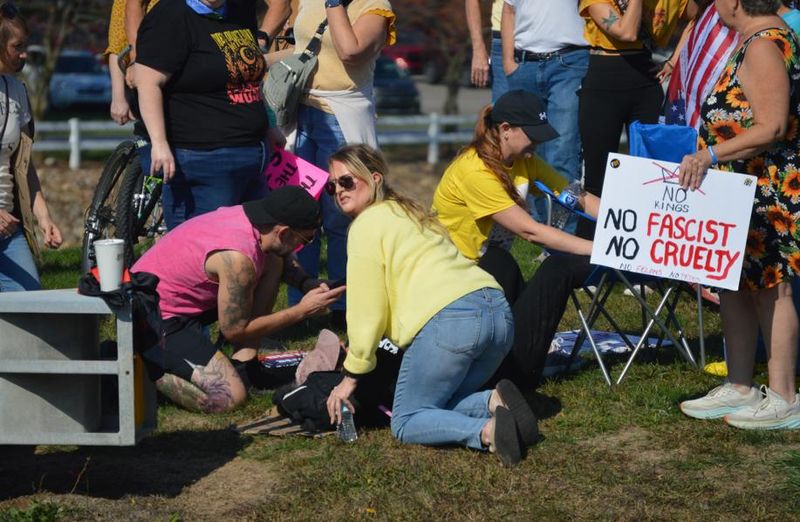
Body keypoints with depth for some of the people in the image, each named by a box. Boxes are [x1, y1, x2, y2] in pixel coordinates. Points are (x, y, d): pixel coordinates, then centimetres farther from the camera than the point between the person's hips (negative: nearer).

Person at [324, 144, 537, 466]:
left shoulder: (367, 225, 3)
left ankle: (486, 432, -23)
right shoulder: (409, 213, 30)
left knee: (406, 422, 3)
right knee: (439, 402, 24)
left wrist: (351, 376, 9)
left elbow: (366, 310, 1)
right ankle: (494, 403, -6)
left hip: (450, 319, -8)